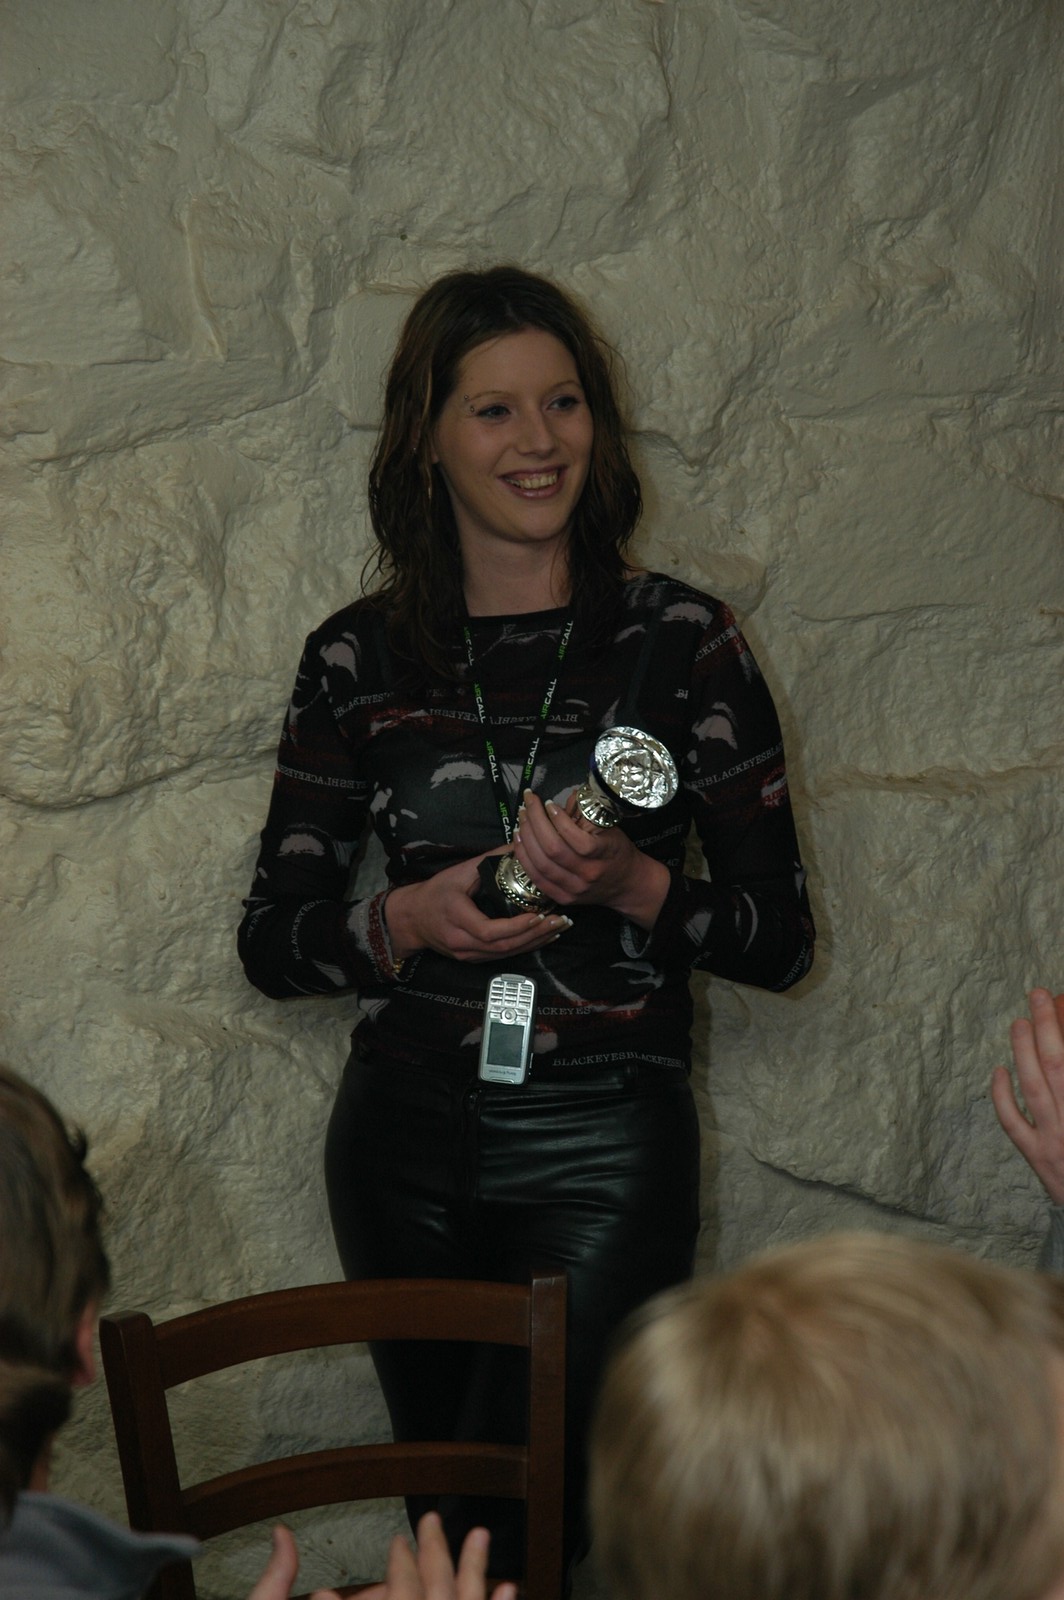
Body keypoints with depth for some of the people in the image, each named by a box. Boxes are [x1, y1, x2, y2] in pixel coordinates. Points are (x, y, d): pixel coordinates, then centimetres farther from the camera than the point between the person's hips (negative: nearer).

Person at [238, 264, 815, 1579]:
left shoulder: (682, 641, -4)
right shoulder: (358, 658, 0)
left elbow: (781, 940, -3)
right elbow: (269, 941, 3)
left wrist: (631, 884, -20)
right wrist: (408, 919, -15)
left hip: (605, 1140, -2)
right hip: (404, 1137, 3)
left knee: (527, 1526, -2)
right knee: (440, 1513, 18)